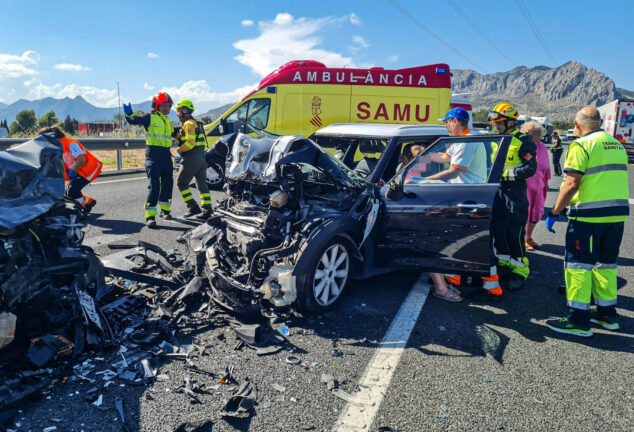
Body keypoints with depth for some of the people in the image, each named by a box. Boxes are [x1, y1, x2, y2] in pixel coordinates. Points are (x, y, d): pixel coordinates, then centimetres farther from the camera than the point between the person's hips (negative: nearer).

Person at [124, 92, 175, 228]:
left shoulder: (168, 120, 19)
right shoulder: (150, 118, -3)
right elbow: (134, 120, -18)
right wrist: (129, 114, -35)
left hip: (166, 154, 7)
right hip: (153, 154, -7)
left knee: (168, 183, 12)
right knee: (154, 184, -14)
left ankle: (165, 208, 29)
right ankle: (150, 214, -12)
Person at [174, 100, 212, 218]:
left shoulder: (189, 124, -10)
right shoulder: (196, 123, 20)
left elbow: (190, 142, -22)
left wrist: (179, 150, -9)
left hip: (191, 159, -9)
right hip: (201, 158, 9)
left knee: (181, 183, 0)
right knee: (202, 184, 12)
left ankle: (193, 208, -6)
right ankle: (207, 209, 10)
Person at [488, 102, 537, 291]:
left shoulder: (522, 141, -7)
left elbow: (530, 168, -12)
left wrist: (507, 173, -16)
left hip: (515, 192, -6)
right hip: (496, 191, 6)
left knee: (515, 233, -4)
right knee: (498, 231, 10)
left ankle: (519, 271, 7)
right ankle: (503, 264, 23)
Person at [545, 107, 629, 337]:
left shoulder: (582, 145, -10)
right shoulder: (617, 145, 16)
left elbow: (572, 183, -18)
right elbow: (614, 180, 19)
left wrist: (554, 213, -12)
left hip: (590, 215, -8)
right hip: (618, 214, 8)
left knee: (578, 265, -2)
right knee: (606, 263, 18)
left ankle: (579, 320, 1)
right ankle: (607, 314, 27)